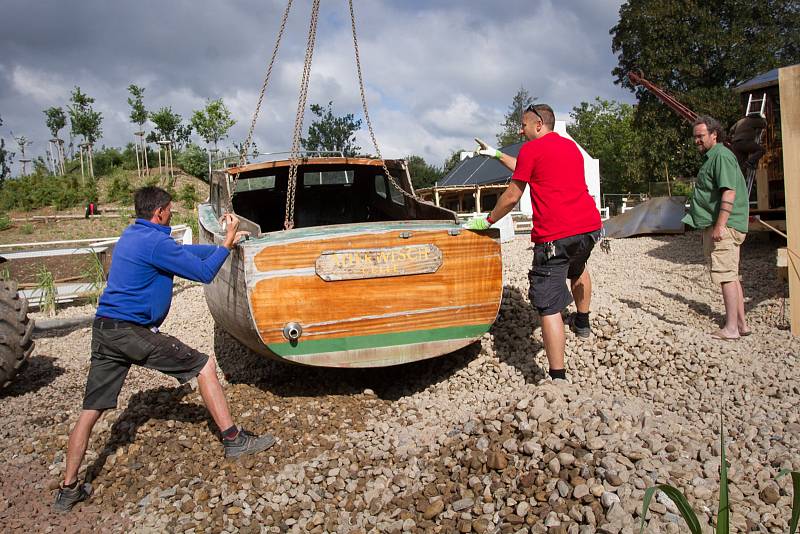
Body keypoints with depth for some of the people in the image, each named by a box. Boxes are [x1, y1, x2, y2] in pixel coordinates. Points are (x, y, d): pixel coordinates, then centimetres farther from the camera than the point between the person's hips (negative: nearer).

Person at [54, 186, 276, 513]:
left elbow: (184, 252, 23)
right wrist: (228, 243, 1)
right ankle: (234, 440, 7)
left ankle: (68, 490, 18)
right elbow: (204, 273, -9)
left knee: (90, 411, 11)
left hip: (104, 329, 9)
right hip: (133, 331, -9)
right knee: (204, 366, 3)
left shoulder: (132, 235, 17)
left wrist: (225, 243, 24)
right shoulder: (155, 241, -12)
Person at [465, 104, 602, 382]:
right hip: (590, 226, 8)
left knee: (549, 307, -6)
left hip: (555, 236, -8)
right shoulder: (571, 146, 22)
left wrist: (487, 221, 14)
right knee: (578, 267, 39)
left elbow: (511, 197, 1)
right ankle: (582, 322, 54)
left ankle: (558, 377, -8)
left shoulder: (532, 149, 0)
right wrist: (497, 155, 39)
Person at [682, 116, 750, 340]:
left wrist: (720, 226, -25)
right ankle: (741, 323, 20)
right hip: (717, 226, 11)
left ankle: (731, 328, -3)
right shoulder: (711, 157, 21)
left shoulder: (721, 156, -11)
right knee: (732, 276, 13)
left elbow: (729, 192, -21)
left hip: (724, 227, -11)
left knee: (726, 275, -8)